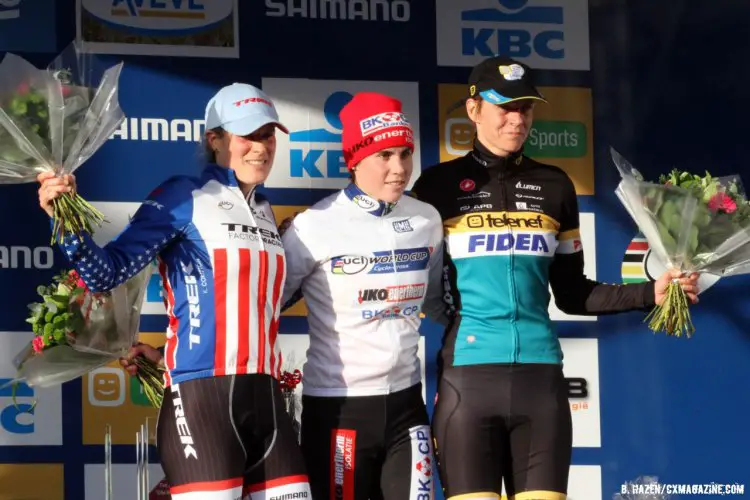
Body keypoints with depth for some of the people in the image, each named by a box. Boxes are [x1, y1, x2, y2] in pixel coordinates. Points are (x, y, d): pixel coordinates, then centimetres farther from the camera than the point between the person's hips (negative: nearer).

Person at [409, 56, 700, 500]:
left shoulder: (555, 187, 12)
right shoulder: (438, 185, 3)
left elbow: (571, 292, 15)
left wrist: (650, 293, 6)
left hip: (539, 373, 3)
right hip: (467, 375, -3)